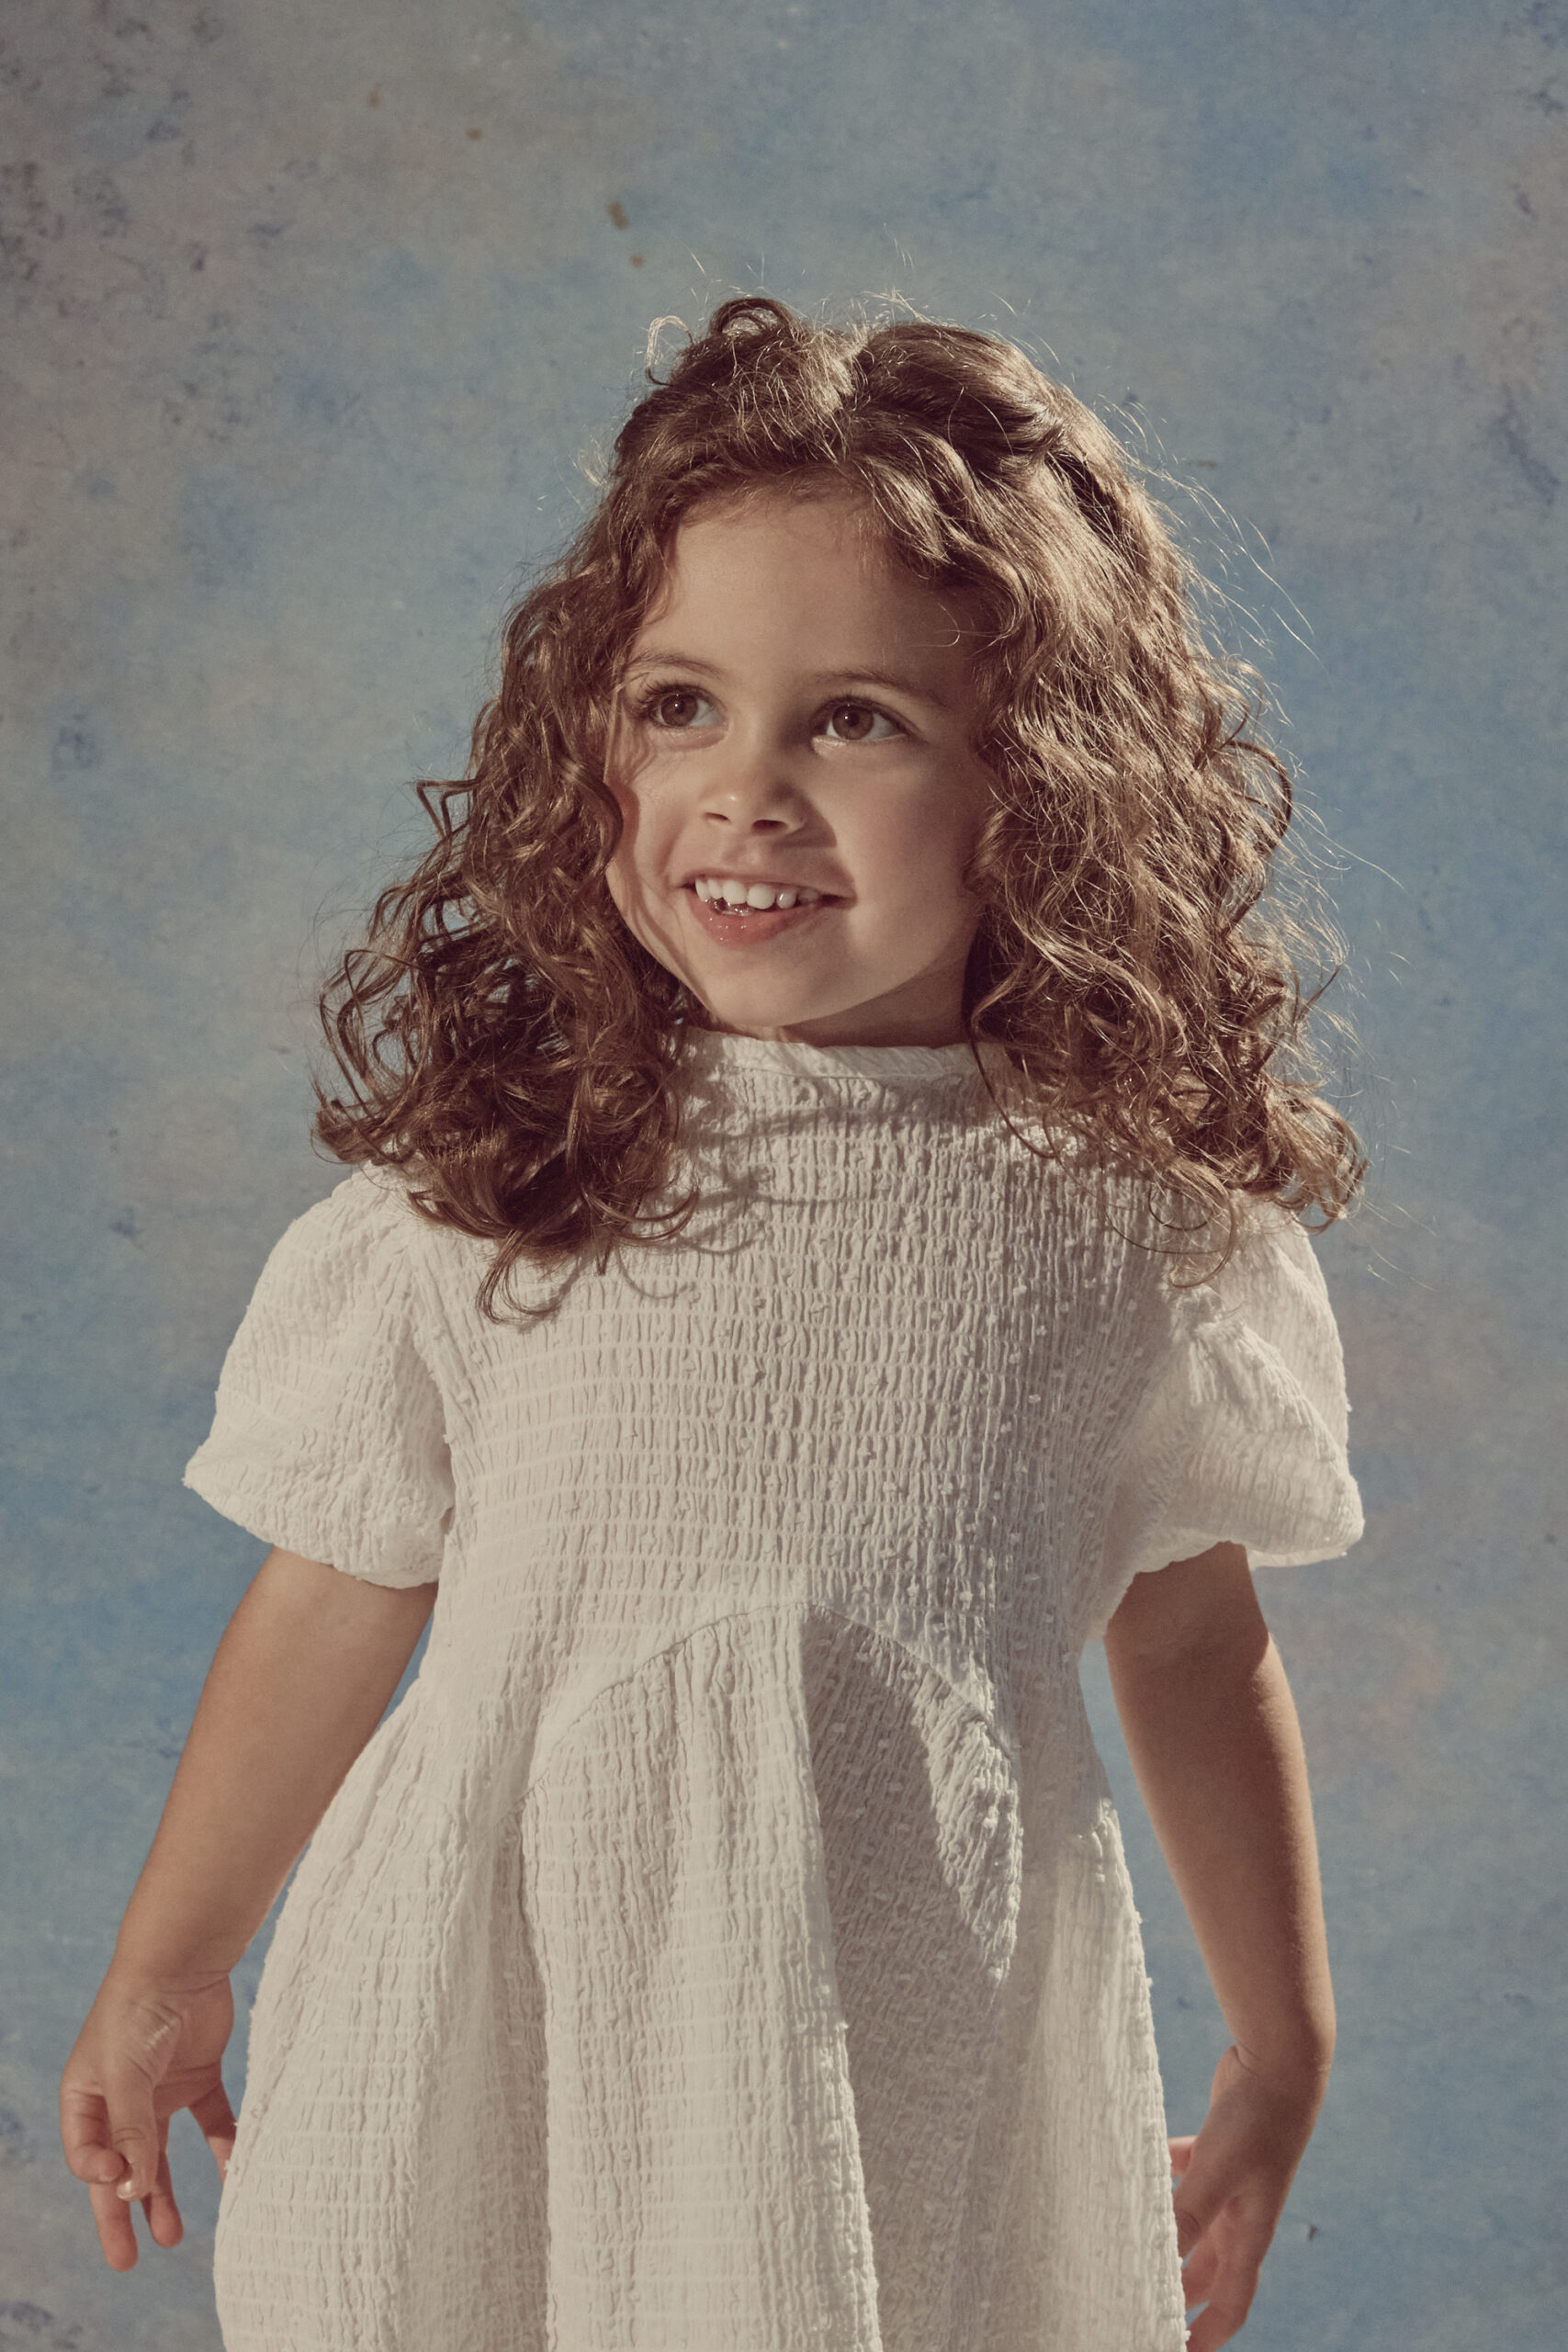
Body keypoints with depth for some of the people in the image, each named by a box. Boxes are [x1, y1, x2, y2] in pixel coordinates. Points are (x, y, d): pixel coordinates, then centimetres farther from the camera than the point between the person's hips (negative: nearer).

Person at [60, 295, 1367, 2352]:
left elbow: (1194, 1642, 5)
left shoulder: (1138, 1218, -8)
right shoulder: (490, 1179, -10)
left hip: (927, 2079, 0)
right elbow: (335, 1605, 2)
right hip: (492, 2053, 0)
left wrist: (1284, 2052, 15)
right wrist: (168, 1971, 13)